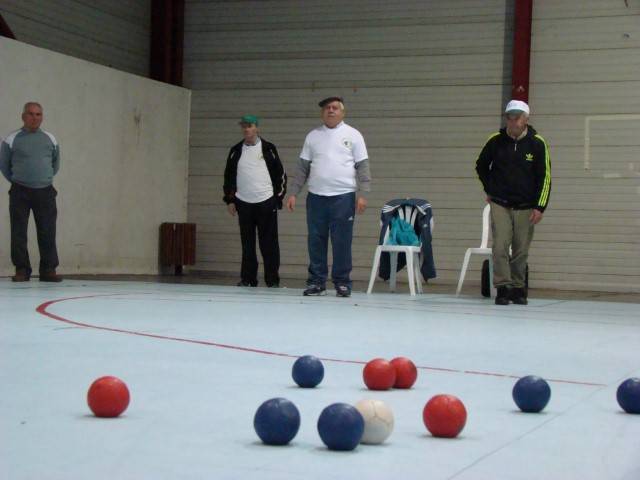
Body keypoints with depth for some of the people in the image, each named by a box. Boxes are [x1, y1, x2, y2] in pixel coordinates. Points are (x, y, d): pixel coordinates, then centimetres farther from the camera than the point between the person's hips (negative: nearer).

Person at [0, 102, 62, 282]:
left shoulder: (50, 139, 8)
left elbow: (55, 164, 22)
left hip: (45, 192, 2)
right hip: (20, 193, -2)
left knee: (47, 233, -1)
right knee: (18, 234, -1)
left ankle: (48, 270, 6)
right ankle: (22, 270, 7)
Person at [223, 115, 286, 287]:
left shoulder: (268, 149, 3)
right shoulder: (236, 151, 9)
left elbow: (280, 174, 5)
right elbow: (229, 176, 14)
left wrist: (278, 198, 0)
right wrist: (230, 200, 7)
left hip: (266, 203, -2)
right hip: (244, 204, 2)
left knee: (269, 244, -2)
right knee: (247, 244, 5)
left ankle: (272, 280, 3)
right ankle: (248, 279, 11)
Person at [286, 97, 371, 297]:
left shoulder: (353, 135, 4)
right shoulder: (313, 136, 11)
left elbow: (362, 166, 0)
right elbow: (303, 168, 12)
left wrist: (363, 194, -9)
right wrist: (293, 193, 5)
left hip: (343, 196, -3)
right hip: (316, 197, 3)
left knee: (342, 242, -1)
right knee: (316, 241, 4)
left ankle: (342, 283, 7)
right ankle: (317, 281, 12)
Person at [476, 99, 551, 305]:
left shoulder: (537, 143, -5)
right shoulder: (496, 141, -2)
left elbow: (545, 177, -2)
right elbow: (481, 166, 16)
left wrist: (539, 207, -7)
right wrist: (490, 190, 11)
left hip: (525, 208, 0)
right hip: (500, 205, 0)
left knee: (521, 251, 4)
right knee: (500, 247, -10)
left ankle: (518, 289, 17)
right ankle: (503, 288, -6)